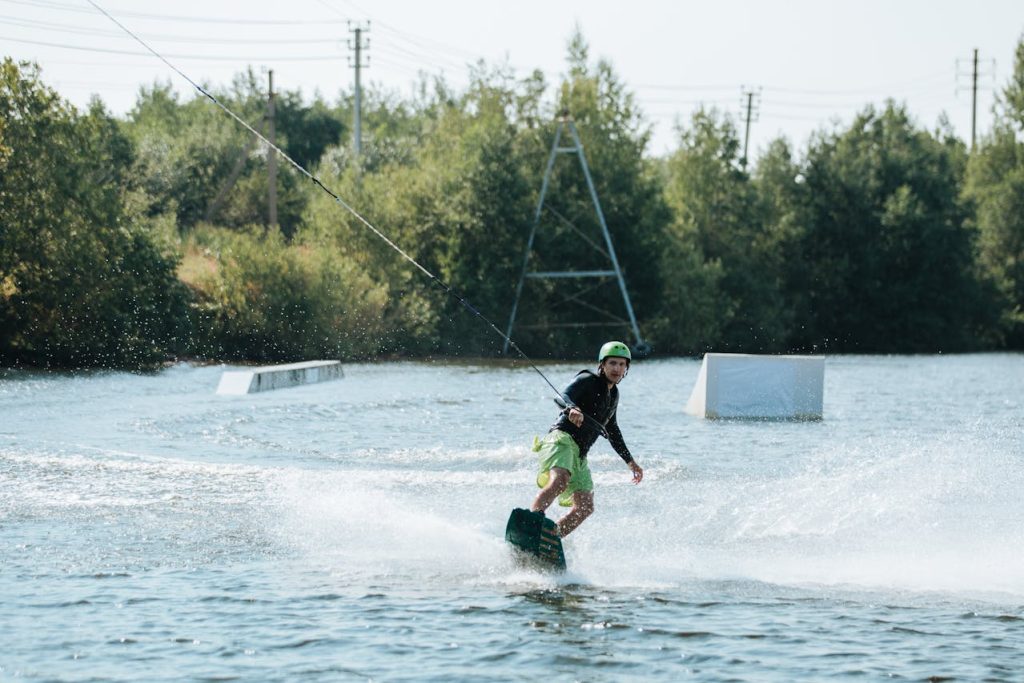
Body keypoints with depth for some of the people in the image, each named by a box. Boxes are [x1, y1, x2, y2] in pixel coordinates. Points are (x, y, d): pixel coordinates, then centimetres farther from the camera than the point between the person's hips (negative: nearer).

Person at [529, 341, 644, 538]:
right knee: (560, 481, -36)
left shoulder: (613, 394, 24)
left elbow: (612, 431, 37)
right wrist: (572, 409, -43)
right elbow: (565, 396, -19)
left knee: (585, 508, -6)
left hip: (579, 455, 8)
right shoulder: (588, 381, 1)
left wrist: (630, 461, 40)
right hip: (562, 440, -8)